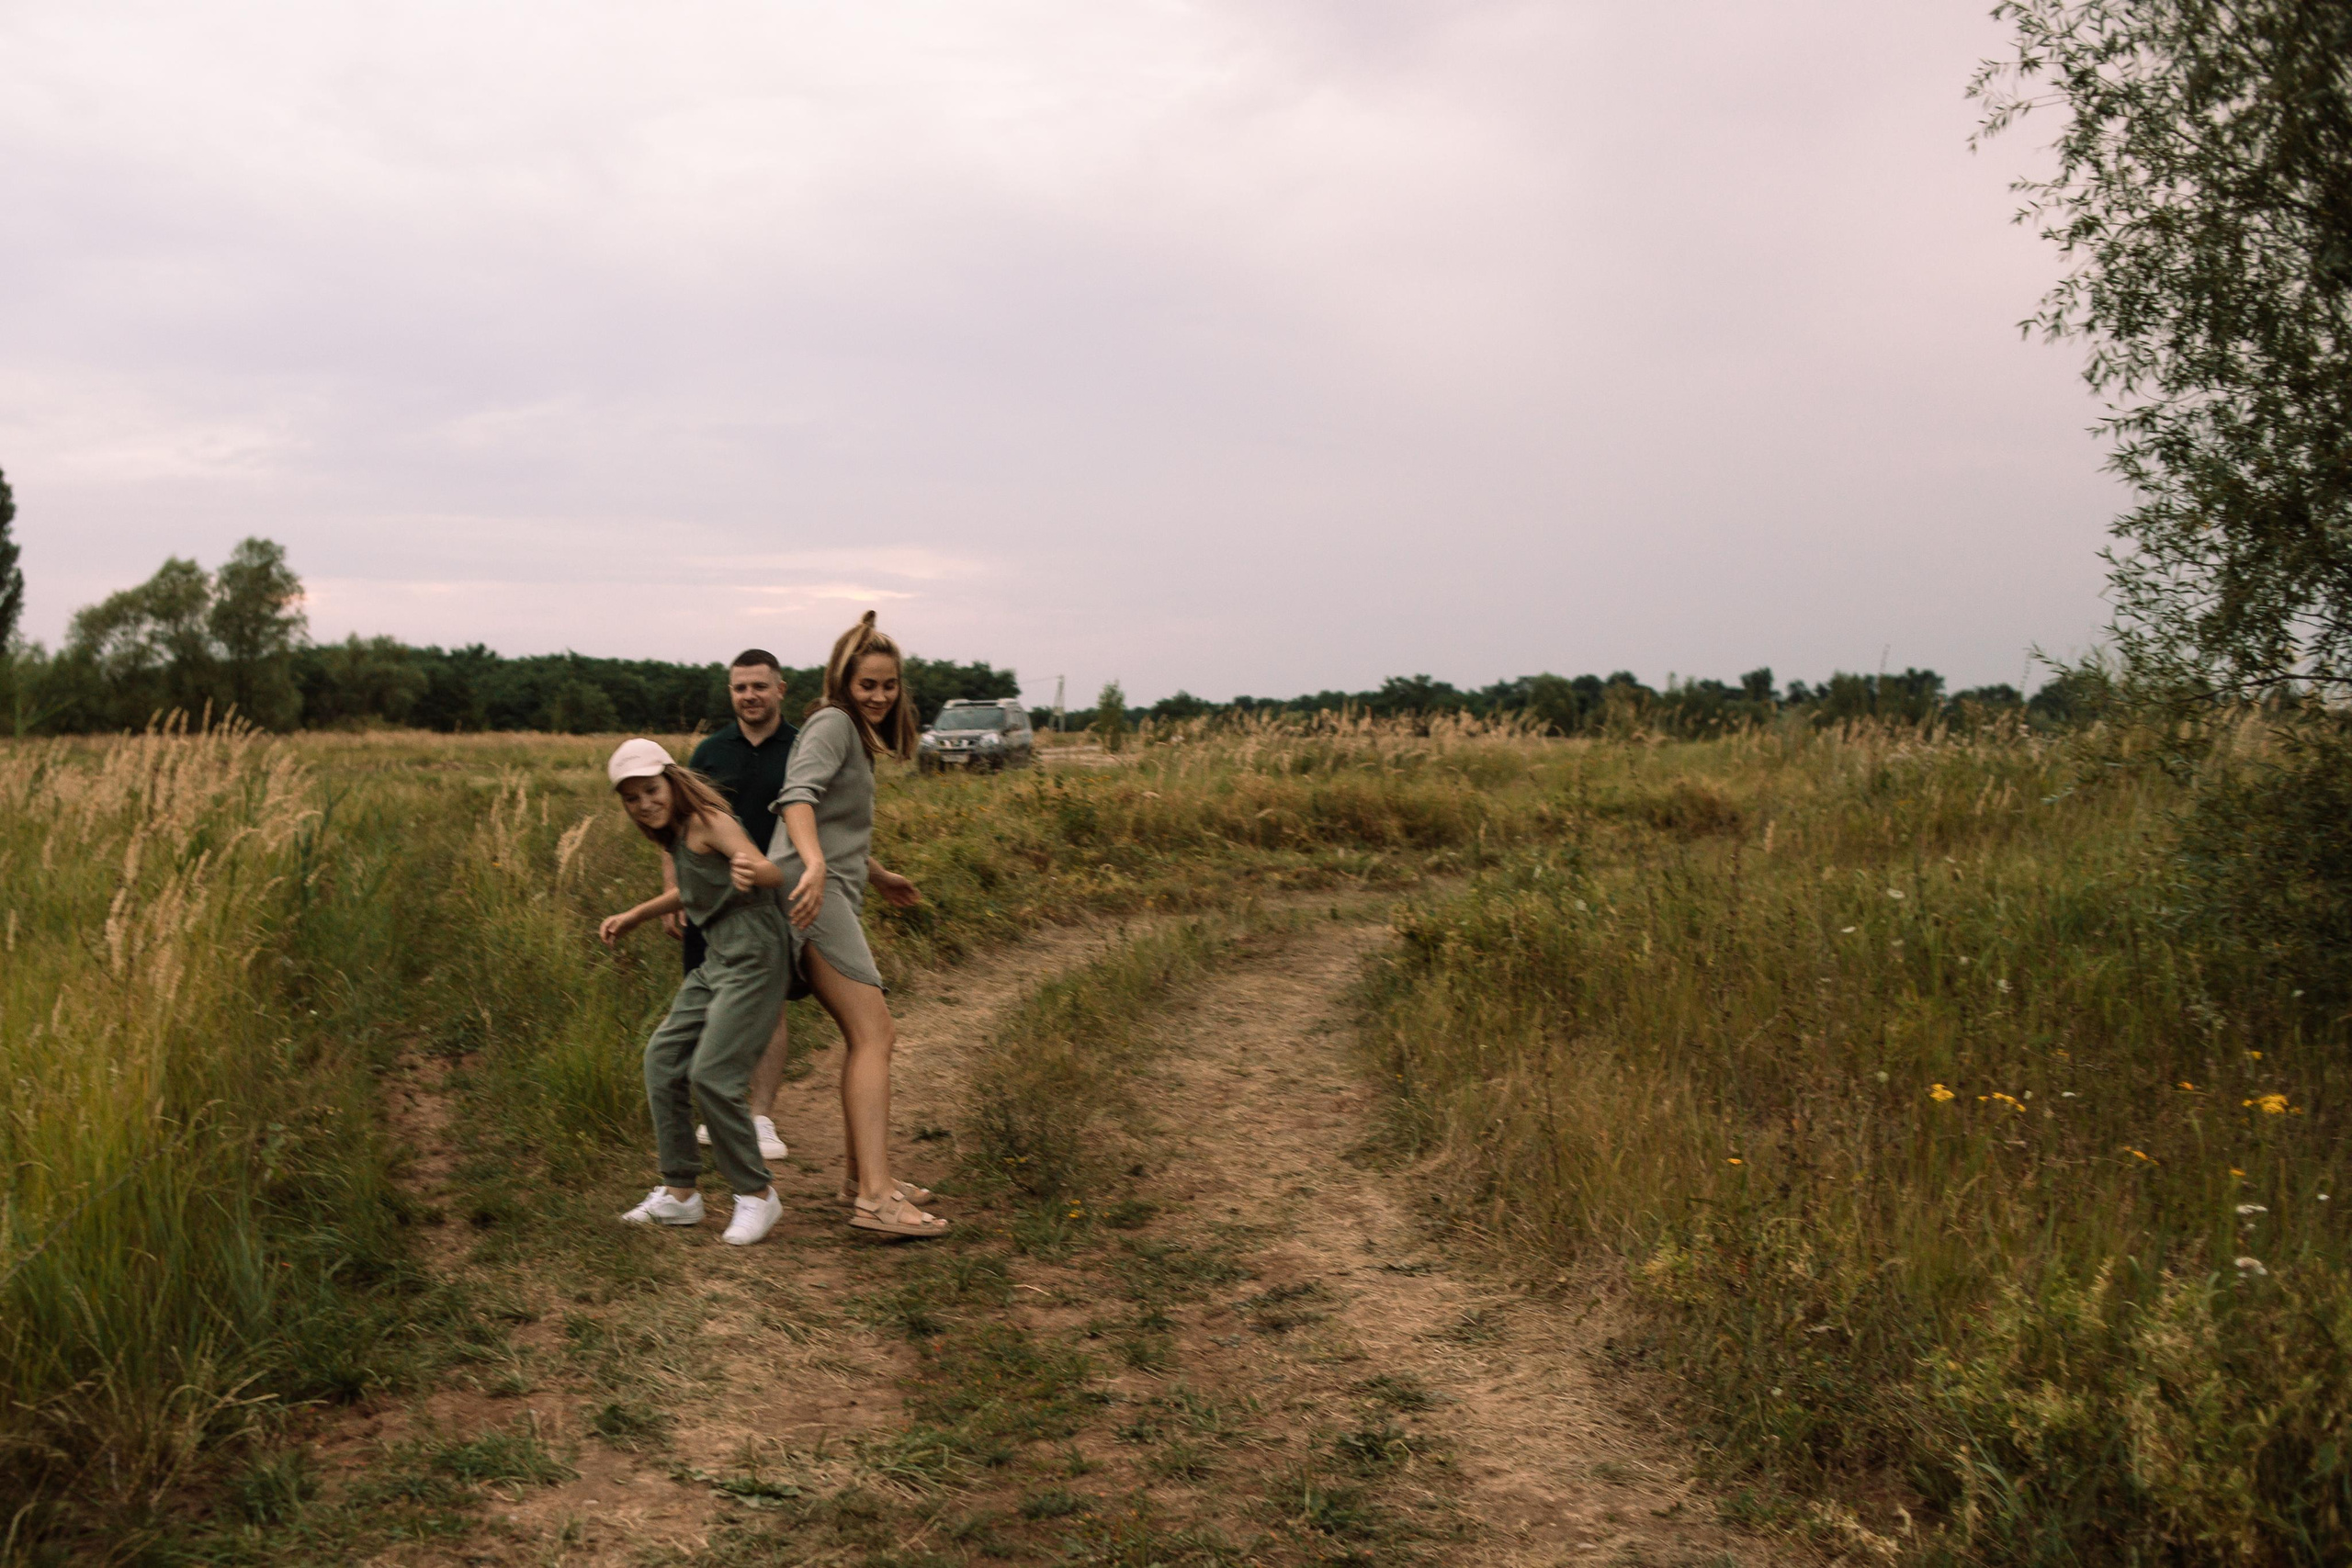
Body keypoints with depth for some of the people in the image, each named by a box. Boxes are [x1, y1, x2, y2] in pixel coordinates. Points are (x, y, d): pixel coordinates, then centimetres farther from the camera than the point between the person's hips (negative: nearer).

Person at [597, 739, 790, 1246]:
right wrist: (632, 917, 36)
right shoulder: (676, 831, 14)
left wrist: (751, 869, -50)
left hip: (752, 952, -10)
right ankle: (681, 1193, 18)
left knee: (711, 1075, -15)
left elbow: (773, 872, -27)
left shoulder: (708, 821, -14)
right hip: (719, 956, 10)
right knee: (663, 1057, 10)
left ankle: (757, 1194, 1)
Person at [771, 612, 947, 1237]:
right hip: (814, 894, -10)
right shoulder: (832, 722, -5)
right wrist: (815, 862, -39)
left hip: (831, 895, 10)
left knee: (866, 1038, 14)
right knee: (873, 1034, -15)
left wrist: (878, 875, 45)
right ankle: (875, 1197, -21)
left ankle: (864, 1178, 22)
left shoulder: (855, 734, 26)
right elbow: (798, 793, -24)